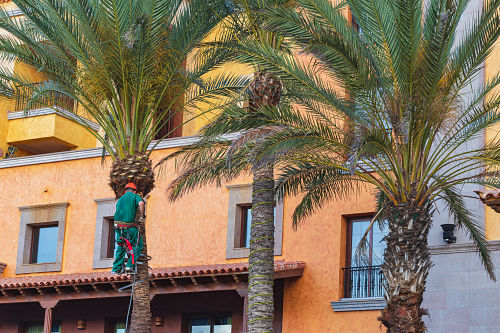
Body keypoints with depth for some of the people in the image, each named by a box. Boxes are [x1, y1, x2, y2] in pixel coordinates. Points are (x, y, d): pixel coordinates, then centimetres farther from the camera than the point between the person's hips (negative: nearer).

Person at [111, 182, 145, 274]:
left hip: (118, 225, 6)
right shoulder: (135, 196, 8)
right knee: (138, 245, 10)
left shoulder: (120, 199, 23)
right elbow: (141, 203, -14)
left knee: (121, 247, 20)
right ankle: (130, 265, 0)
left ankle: (116, 268, 18)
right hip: (130, 226, -6)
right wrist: (142, 214, 0)